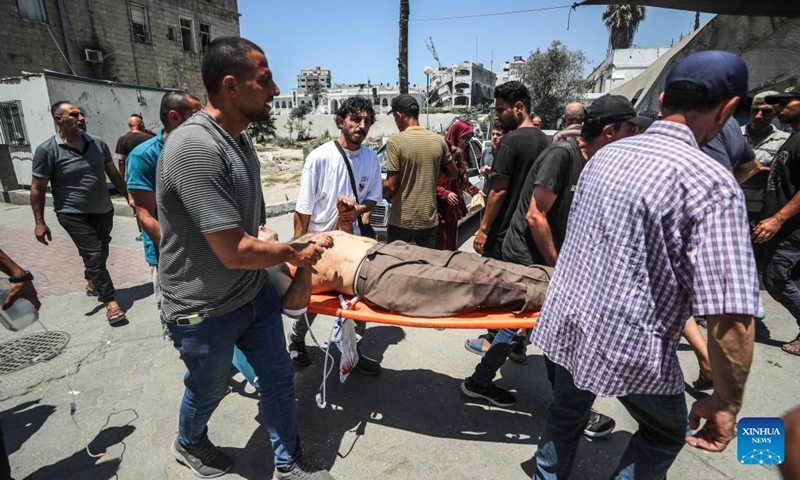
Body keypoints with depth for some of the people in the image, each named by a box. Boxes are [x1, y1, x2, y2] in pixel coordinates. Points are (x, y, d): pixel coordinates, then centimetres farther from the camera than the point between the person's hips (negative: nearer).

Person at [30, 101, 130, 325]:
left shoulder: (98, 144, 2)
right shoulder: (47, 150, -10)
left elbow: (114, 175, 11)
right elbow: (37, 189, -7)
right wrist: (39, 222, -9)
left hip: (104, 211, 5)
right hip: (74, 215, -5)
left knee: (100, 255, 17)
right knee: (94, 256, -8)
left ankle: (91, 282, 43)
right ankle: (110, 301, 0)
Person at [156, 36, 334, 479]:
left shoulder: (238, 138, 3)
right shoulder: (196, 148, -28)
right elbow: (235, 252, -29)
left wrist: (275, 252, 8)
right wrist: (295, 252, -13)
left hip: (254, 293, 8)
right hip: (204, 310, -7)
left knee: (278, 378, 15)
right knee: (209, 388, 19)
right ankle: (189, 444, 54)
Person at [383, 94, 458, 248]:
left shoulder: (395, 141, -14)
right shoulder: (438, 140, 2)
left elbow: (391, 185, -15)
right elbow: (454, 173, 12)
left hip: (401, 221, -4)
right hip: (429, 220, 4)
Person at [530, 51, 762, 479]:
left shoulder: (606, 154, 2)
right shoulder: (711, 184, -18)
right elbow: (730, 318, -22)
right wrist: (727, 404, -10)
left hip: (563, 323, 6)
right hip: (629, 345, -5)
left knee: (565, 418, 28)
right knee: (666, 434, 26)